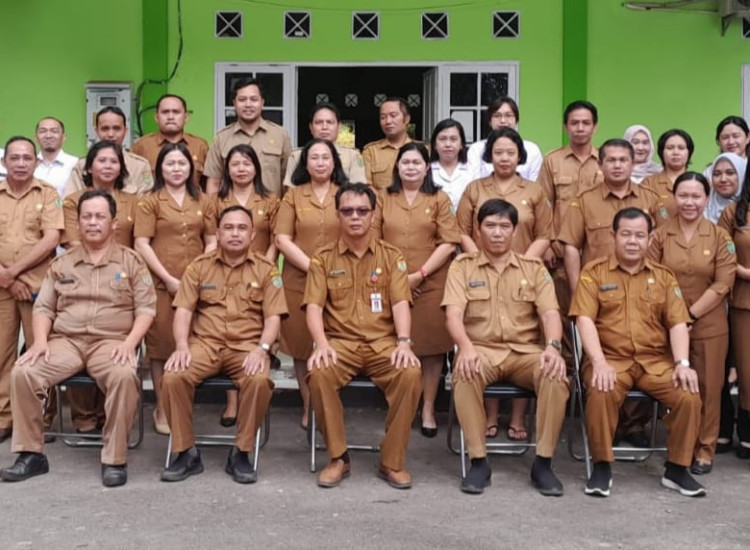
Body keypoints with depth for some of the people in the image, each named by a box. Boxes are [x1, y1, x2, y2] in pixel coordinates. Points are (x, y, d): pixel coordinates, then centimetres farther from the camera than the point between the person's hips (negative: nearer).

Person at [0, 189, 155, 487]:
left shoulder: (131, 261, 8)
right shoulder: (62, 263, 16)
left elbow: (146, 308, 2)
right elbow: (43, 307, 14)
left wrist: (129, 342, -14)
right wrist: (40, 340, -5)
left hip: (111, 342, -3)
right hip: (65, 340, 3)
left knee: (124, 376, -36)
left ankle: (115, 459, -23)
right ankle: (31, 453, -10)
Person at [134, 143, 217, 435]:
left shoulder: (203, 202, 14)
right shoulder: (150, 202, 3)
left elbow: (212, 242, 12)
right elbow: (141, 244, -5)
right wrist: (168, 278, -10)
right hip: (161, 284, -2)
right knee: (161, 344, 0)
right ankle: (162, 408, 9)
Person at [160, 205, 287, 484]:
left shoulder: (266, 270, 7)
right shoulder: (199, 266, 10)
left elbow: (273, 317, 1)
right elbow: (183, 310, 4)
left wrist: (261, 348, -18)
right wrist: (182, 346, -14)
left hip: (247, 346, -1)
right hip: (204, 343, 1)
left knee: (259, 380, -34)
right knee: (172, 376, -28)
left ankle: (241, 452, -14)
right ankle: (186, 452, -10)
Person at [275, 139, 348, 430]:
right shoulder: (293, 196, 7)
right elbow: (282, 239, -1)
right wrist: (312, 267, -12)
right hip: (299, 282, 0)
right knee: (302, 346, 4)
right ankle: (309, 407, 16)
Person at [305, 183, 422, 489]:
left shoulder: (391, 256, 10)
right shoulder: (323, 258, 9)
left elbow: (400, 303, -1)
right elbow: (313, 306, -1)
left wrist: (403, 342, -19)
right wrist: (321, 344, -20)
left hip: (384, 343, 0)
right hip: (340, 343, 0)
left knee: (411, 373, -31)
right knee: (319, 373, -33)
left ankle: (392, 462, -15)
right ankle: (338, 458, -14)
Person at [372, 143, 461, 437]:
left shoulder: (439, 199, 7)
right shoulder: (383, 199, 12)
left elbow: (449, 243, -2)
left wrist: (419, 274, -10)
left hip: (430, 285, -1)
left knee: (431, 346, 0)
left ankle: (428, 409, 11)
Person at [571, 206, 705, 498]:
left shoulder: (664, 276, 14)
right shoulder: (594, 272, 5)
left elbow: (678, 323, 6)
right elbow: (585, 319, -6)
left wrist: (682, 363, -11)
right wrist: (599, 362, -21)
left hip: (656, 360, 3)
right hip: (611, 359, -3)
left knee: (689, 397, -22)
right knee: (601, 394, -34)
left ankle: (677, 469, -2)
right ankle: (602, 466, -13)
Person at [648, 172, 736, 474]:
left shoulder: (720, 237, 0)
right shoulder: (660, 235, 1)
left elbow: (723, 284, -6)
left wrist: (690, 314, -12)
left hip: (709, 326, 0)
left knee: (707, 387, 5)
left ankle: (704, 449, 18)